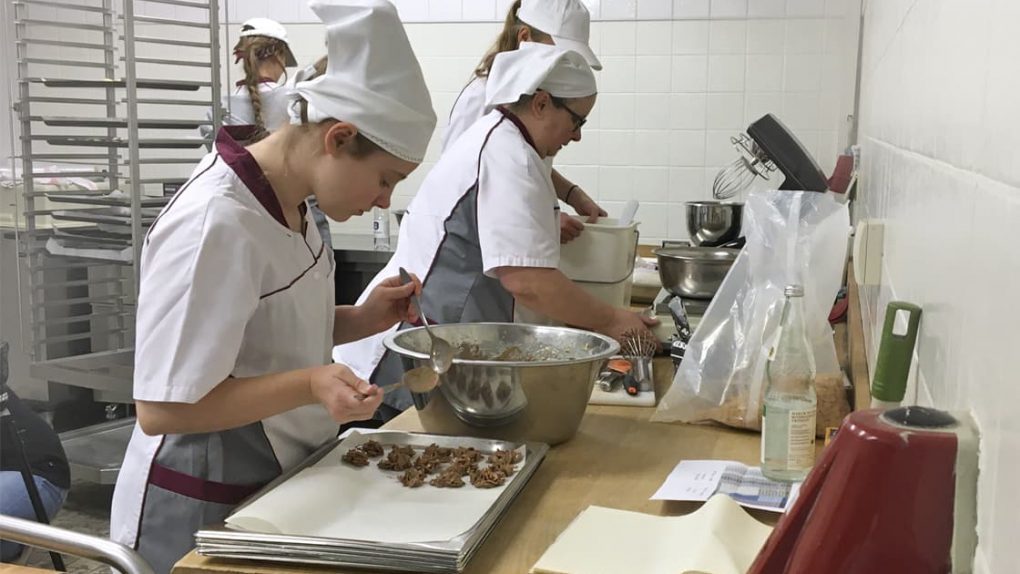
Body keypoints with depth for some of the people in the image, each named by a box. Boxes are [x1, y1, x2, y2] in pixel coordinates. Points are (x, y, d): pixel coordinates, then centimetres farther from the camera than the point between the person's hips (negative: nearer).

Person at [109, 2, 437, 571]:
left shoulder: (285, 202, 1)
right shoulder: (216, 224, -27)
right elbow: (161, 408, -25)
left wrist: (362, 320, -3)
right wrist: (309, 386, -33)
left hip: (276, 486, 9)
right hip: (203, 511, -9)